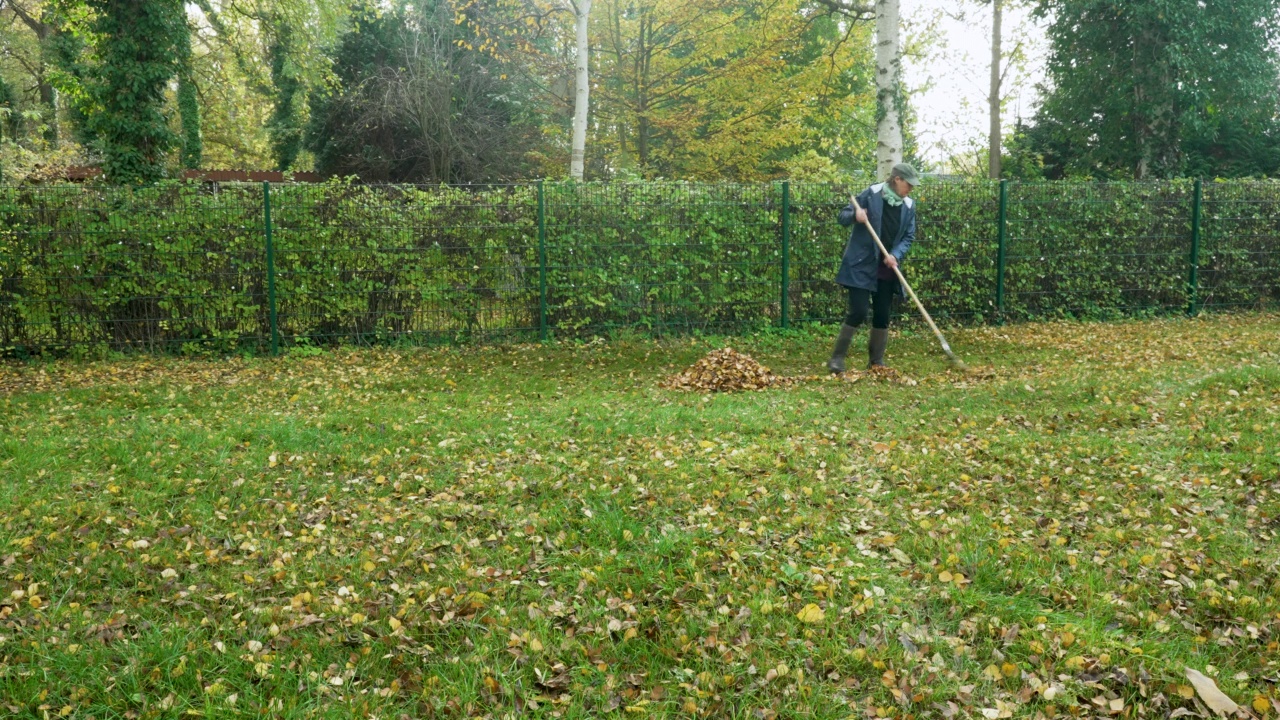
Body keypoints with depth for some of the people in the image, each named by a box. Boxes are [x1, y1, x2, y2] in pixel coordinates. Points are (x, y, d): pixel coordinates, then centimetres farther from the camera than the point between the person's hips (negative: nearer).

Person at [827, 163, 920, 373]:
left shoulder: (909, 206, 5)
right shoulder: (872, 194, -7)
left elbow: (908, 237, 8)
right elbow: (843, 217, -4)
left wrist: (896, 255, -11)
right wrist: (855, 215, -27)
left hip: (887, 269, 5)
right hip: (862, 266, -5)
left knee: (882, 316, 8)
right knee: (858, 312, -11)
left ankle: (876, 361, 21)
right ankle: (837, 358, 0)